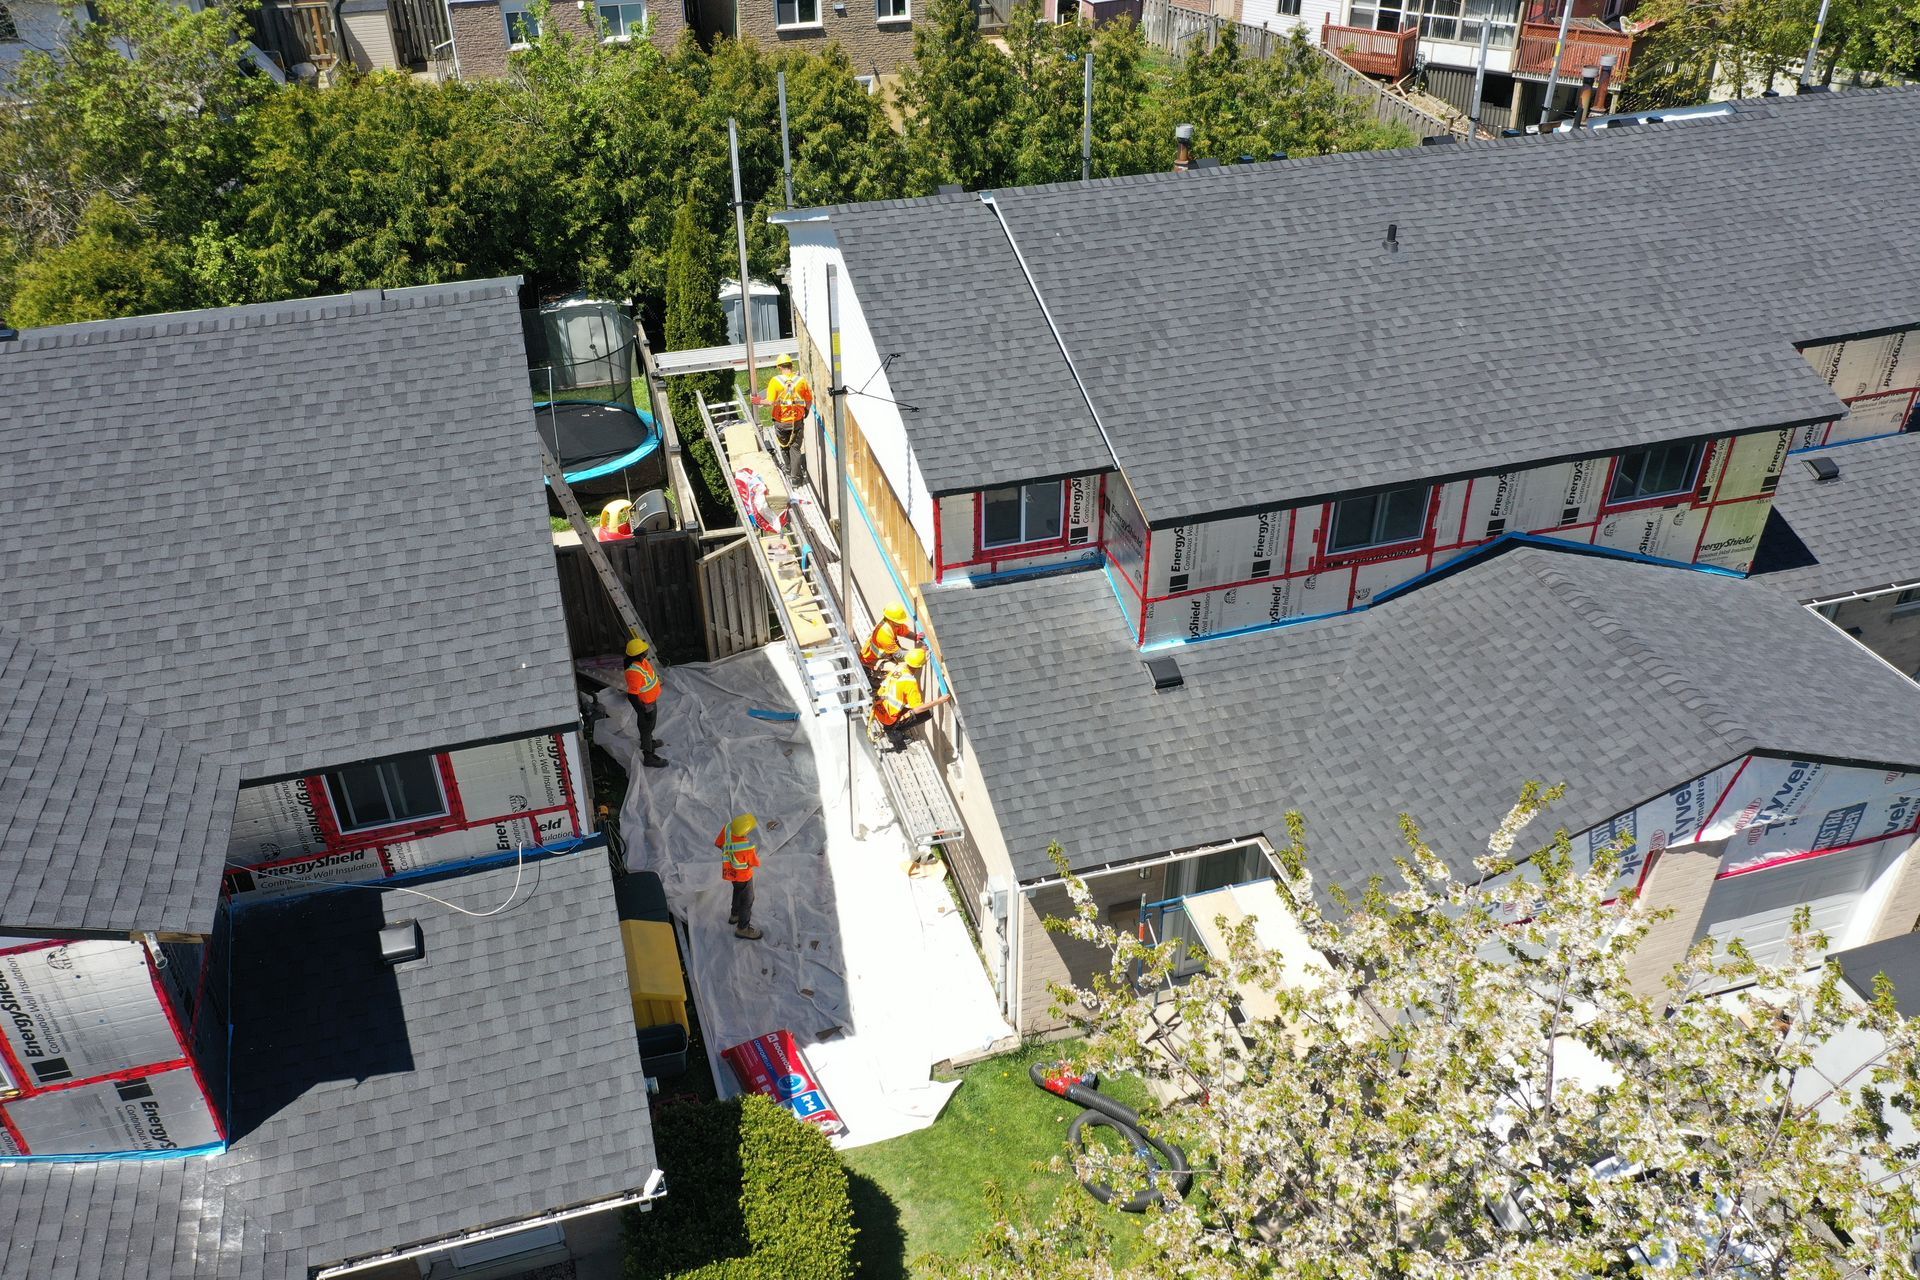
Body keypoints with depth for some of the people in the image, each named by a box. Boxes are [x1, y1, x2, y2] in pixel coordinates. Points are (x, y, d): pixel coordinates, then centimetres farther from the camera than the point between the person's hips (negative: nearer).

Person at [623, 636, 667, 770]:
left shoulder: (641, 660, -12)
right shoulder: (634, 672, -39)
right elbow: (632, 696, -33)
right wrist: (645, 709, -26)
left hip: (651, 700, 9)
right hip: (645, 704, -9)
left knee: (650, 725, 31)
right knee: (646, 727, 9)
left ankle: (648, 742, 57)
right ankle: (649, 757, 26)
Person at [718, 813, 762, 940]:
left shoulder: (728, 828, -28)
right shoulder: (747, 848, -42)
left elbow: (718, 844, -9)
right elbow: (755, 863, -21)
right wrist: (756, 853, -1)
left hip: (730, 870, 6)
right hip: (742, 875, -6)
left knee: (739, 891, 33)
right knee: (747, 900, 18)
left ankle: (735, 915, 55)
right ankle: (742, 928, 36)